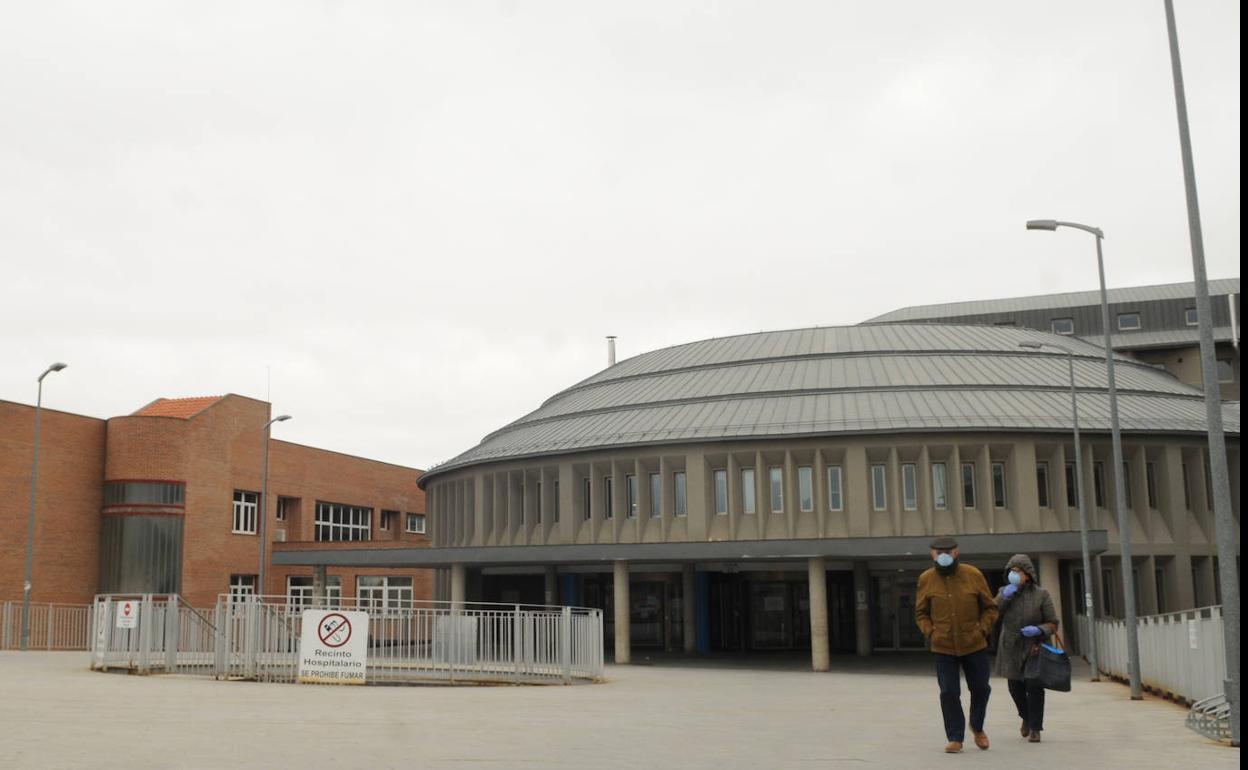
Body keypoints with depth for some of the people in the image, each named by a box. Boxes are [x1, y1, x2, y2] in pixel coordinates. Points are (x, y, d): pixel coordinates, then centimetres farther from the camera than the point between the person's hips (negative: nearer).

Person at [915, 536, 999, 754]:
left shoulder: (973, 575, -4)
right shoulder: (926, 579, -3)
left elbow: (990, 607, 5)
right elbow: (921, 613, 7)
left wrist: (982, 630, -7)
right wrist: (930, 632, -8)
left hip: (974, 645, 1)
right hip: (943, 647, -1)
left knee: (980, 688, 12)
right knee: (949, 692, -2)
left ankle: (977, 727, 38)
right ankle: (955, 738, 12)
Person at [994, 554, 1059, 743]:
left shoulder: (1041, 595, -6)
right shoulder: (1004, 592, 2)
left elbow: (1053, 624, -3)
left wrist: (1038, 630, -23)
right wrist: (1004, 597, -20)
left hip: (1034, 647, -2)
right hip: (1011, 648, 3)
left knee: (1034, 686, -10)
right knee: (1016, 687, 8)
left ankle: (1035, 728, 3)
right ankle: (1026, 717, 37)